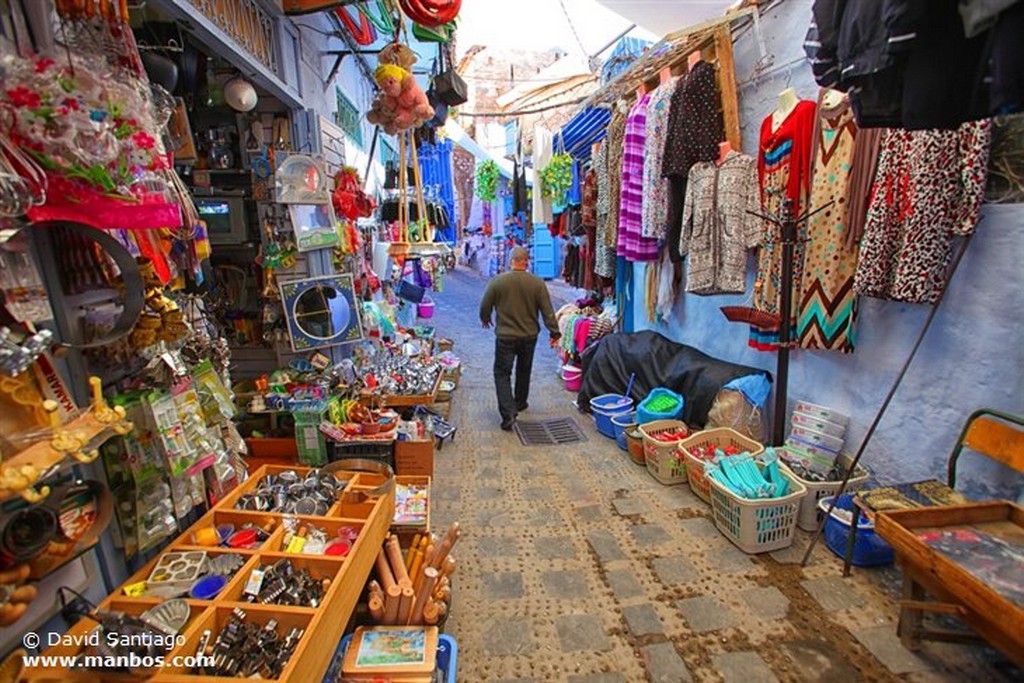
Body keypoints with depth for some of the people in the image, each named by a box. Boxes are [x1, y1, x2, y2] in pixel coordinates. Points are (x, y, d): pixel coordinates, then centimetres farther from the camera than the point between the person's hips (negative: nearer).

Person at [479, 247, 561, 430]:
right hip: (529, 336, 3)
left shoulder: (497, 281, -11)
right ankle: (520, 403, 38)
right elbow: (547, 312, -6)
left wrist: (485, 319, 21)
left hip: (505, 337, -2)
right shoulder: (538, 283, -8)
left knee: (502, 373, 5)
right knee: (524, 371, 21)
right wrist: (554, 333, 4)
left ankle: (508, 413, -8)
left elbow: (485, 307, 0)